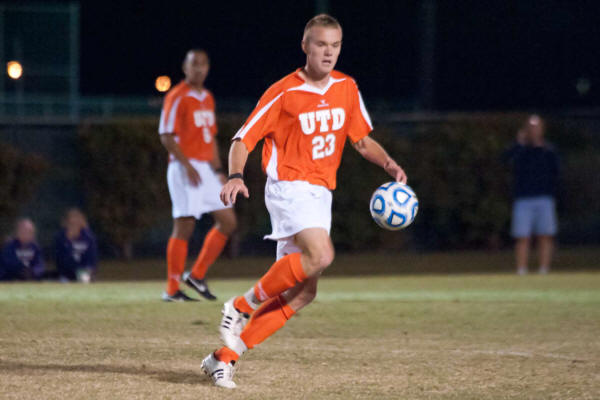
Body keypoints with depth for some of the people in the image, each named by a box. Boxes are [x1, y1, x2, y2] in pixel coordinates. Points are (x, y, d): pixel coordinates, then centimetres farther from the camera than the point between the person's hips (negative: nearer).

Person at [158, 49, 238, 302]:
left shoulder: (207, 98, 16)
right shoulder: (177, 97, -8)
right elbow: (166, 136, -13)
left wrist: (218, 170, 16)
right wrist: (187, 165, -21)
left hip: (206, 169, 8)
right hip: (185, 169, -8)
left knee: (228, 221, 4)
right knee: (184, 226, -8)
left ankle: (197, 275, 11)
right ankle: (172, 290, -2)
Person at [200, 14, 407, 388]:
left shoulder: (347, 88, 8)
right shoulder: (283, 93, -9)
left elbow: (362, 140, 18)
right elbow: (243, 140, -7)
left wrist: (389, 163, -1)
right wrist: (236, 177, -26)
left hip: (321, 194, 7)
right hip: (288, 186, -7)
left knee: (302, 292, 1)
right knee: (320, 255, -31)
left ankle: (225, 357, 7)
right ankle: (243, 305, -12)